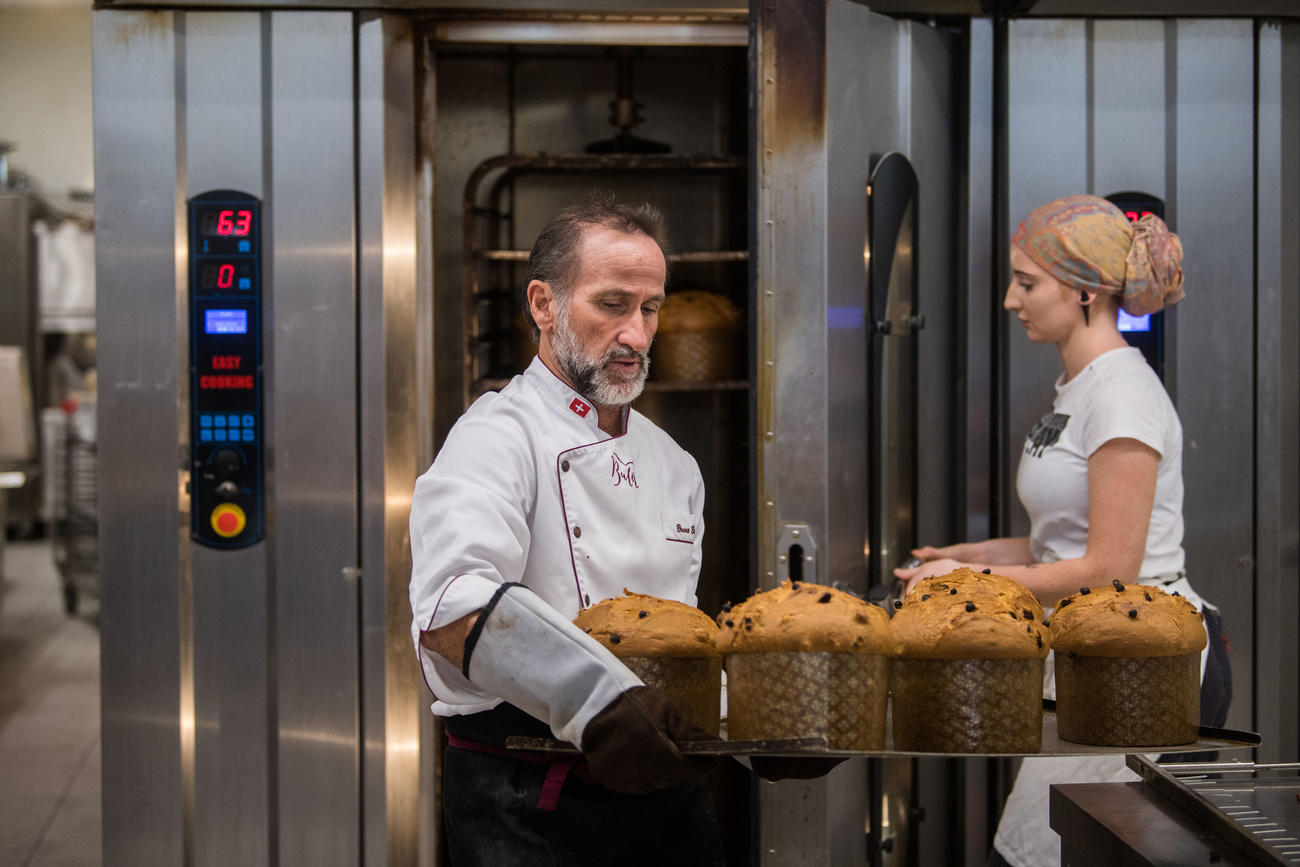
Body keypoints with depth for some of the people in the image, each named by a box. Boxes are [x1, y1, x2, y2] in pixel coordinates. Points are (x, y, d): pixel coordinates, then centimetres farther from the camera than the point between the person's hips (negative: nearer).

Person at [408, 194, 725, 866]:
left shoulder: (672, 463, 14)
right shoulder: (499, 437, -11)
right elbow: (451, 610, -29)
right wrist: (596, 703, -42)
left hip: (665, 798, 7)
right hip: (527, 810, -6)